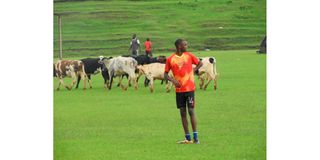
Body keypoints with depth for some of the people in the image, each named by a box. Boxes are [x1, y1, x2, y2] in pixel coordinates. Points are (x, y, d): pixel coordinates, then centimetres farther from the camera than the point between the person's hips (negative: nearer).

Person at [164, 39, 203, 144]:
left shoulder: (189, 56, 2)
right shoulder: (170, 59, 0)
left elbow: (200, 63, 16)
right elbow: (165, 74, 3)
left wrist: (194, 70, -1)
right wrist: (173, 80, -15)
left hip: (190, 88, -1)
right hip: (179, 89, 1)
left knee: (191, 111, -5)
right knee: (183, 113, 4)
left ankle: (195, 138, -3)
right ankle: (188, 138, 9)